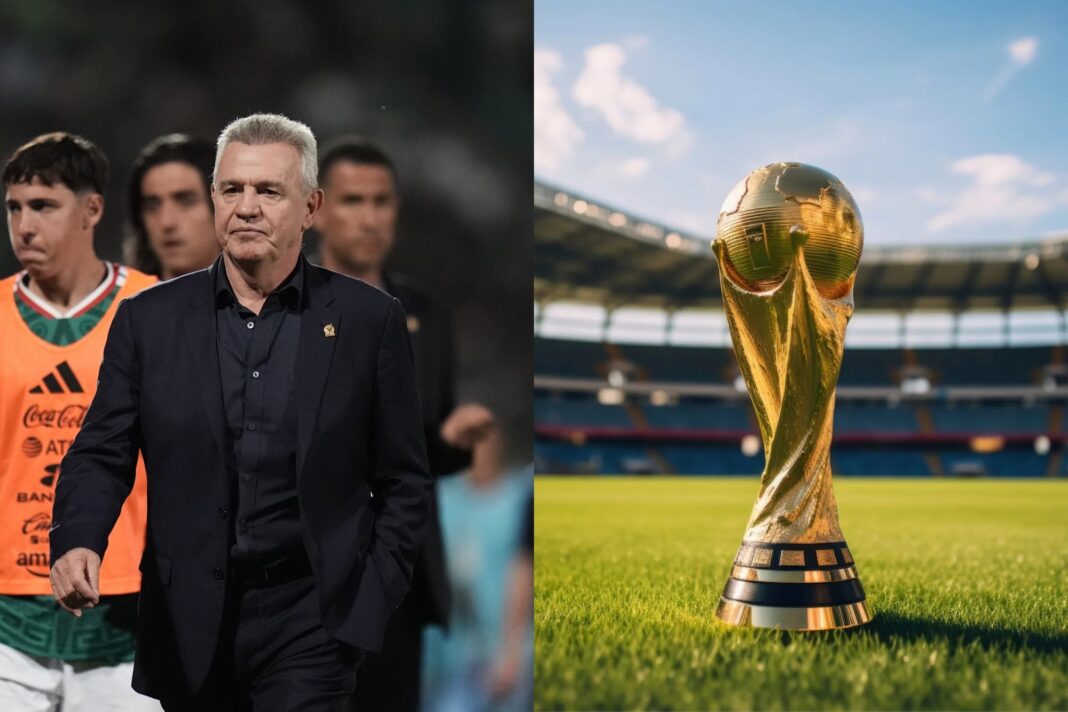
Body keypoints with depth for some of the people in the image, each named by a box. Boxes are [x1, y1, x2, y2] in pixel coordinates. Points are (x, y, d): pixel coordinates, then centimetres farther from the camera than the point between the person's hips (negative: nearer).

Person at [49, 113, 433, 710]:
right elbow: (102, 453, 3)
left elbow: (405, 481, 3)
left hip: (311, 621, -2)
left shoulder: (369, 320, -1)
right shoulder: (150, 318, 4)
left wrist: (374, 598, -5)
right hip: (188, 624, 2)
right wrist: (78, 542, -17)